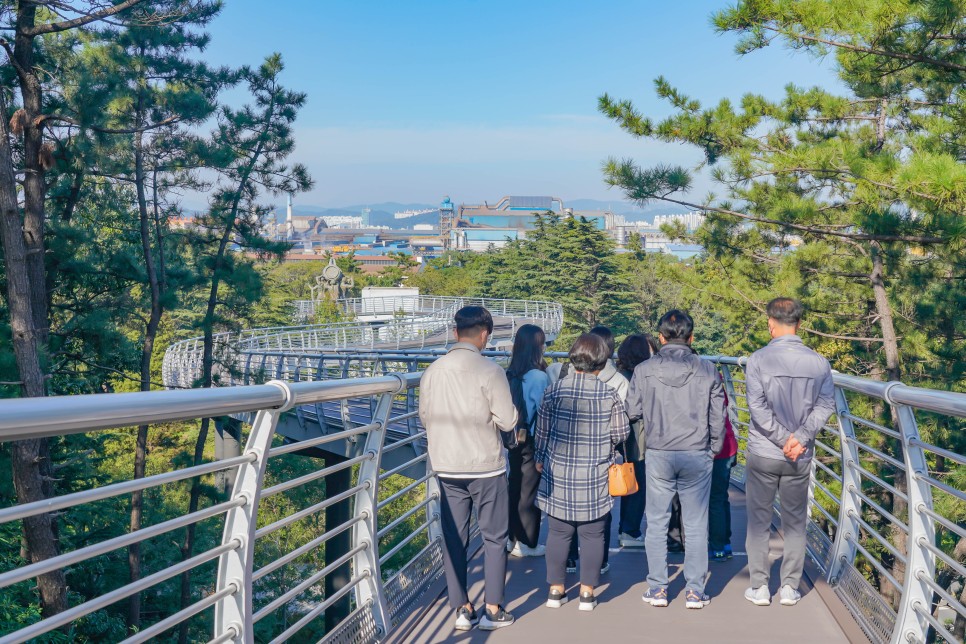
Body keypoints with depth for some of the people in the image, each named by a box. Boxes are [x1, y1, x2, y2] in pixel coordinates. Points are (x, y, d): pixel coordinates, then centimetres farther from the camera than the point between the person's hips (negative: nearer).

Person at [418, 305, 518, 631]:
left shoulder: (432, 371, -1)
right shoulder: (489, 371, -15)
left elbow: (425, 417, 9)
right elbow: (507, 421, -13)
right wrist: (509, 435, 9)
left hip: (447, 468, 4)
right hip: (486, 467, -4)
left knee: (454, 539, 11)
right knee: (494, 538, 10)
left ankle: (462, 609, 17)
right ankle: (492, 610, 13)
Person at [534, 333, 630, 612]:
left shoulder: (555, 390, -5)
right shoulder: (609, 395, -7)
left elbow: (542, 430, 1)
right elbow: (621, 433, -2)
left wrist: (540, 459, 16)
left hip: (558, 474, 1)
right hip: (594, 477, -1)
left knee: (558, 531, 10)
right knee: (592, 533, 9)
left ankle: (556, 589, 17)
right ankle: (587, 591, 13)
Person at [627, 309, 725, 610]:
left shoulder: (644, 370, -6)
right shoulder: (707, 371, -3)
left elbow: (633, 411, -2)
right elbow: (718, 416, 1)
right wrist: (713, 449, 16)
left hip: (658, 455, 0)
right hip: (697, 456, 0)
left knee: (657, 523, 10)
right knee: (696, 526, 8)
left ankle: (657, 589, 14)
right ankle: (695, 591, 12)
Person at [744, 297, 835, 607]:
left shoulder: (759, 359, -11)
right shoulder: (819, 363, -3)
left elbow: (758, 407, -16)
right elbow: (825, 405, -6)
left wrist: (784, 439, -11)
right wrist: (801, 437, -10)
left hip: (763, 454, -2)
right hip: (801, 458, 2)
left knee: (759, 521, 10)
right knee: (795, 522, 14)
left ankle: (759, 587, 13)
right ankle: (790, 588, 18)